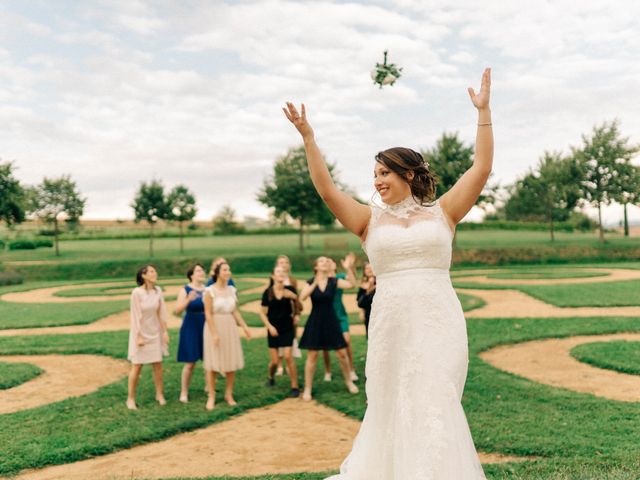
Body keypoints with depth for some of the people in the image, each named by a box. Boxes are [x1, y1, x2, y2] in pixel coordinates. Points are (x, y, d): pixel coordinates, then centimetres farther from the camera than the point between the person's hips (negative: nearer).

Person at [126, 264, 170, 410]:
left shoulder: (158, 290, -3)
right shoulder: (137, 292, -16)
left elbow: (162, 313, 3)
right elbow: (136, 316, -15)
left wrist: (165, 331, 2)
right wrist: (138, 336, -15)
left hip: (155, 332, 4)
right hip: (140, 332, -4)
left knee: (158, 364, 8)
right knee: (137, 366, -1)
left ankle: (160, 394, 21)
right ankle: (131, 398, 11)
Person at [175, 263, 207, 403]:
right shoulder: (185, 290, -5)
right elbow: (178, 310, -15)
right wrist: (188, 300, -30)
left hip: (207, 328, 4)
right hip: (191, 329, -3)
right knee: (190, 363, -2)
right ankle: (184, 392, 12)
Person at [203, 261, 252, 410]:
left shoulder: (231, 290, 6)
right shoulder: (210, 291, -11)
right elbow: (208, 314, -13)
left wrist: (244, 327, 5)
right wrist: (214, 333, -18)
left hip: (230, 327, 5)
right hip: (215, 327, -5)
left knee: (232, 363, 7)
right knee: (213, 364, 1)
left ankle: (229, 394, 21)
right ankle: (211, 397, 12)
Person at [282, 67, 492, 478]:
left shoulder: (442, 212, 8)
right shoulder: (371, 219, 8)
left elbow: (482, 168, 3)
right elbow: (327, 190, -1)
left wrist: (483, 110, 1)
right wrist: (308, 137, -5)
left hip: (440, 323, -1)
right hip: (391, 324, 1)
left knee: (436, 405, -3)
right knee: (391, 407, 9)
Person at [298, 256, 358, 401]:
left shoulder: (334, 281, -1)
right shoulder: (310, 282, -2)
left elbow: (351, 284, -18)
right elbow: (302, 298, -18)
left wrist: (349, 269, -30)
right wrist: (314, 284, -27)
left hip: (331, 321, 1)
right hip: (315, 321, -1)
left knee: (342, 353, 4)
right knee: (312, 356, 1)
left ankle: (349, 381, 27)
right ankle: (307, 389, 11)